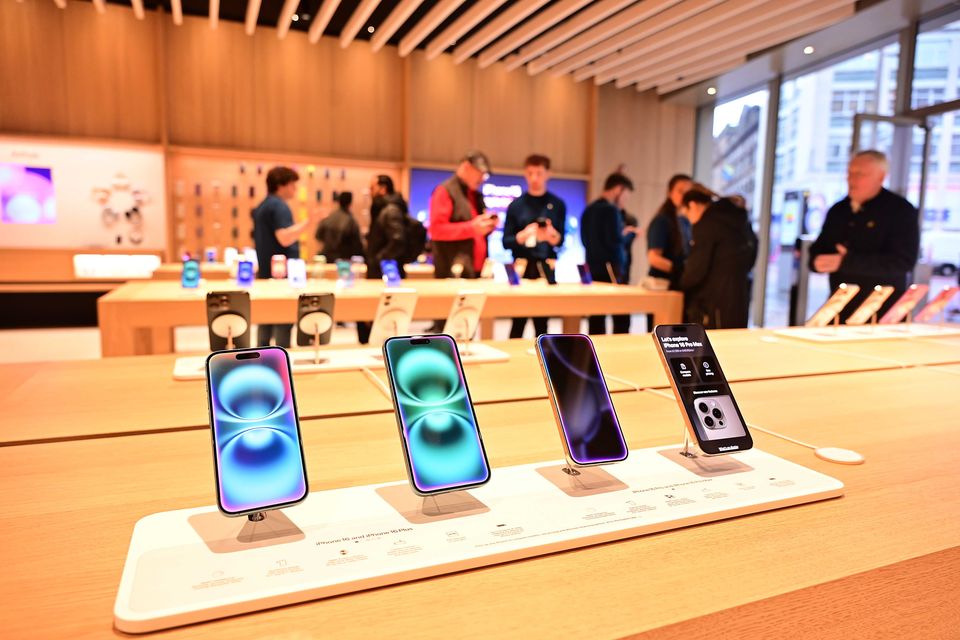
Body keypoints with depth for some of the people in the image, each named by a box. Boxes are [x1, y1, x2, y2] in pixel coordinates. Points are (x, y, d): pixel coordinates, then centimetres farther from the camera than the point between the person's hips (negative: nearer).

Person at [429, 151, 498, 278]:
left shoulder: (476, 195, 20)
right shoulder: (444, 191, -4)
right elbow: (436, 229, -14)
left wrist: (489, 225, 5)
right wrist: (471, 228, -20)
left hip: (478, 269, 7)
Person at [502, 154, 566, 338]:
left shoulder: (557, 204, 6)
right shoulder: (516, 205, 4)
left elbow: (560, 241, 5)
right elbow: (506, 242, 2)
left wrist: (551, 235, -17)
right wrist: (523, 235, -17)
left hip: (546, 267, 1)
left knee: (542, 321, 4)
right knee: (518, 321, -2)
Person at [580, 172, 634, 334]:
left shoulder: (589, 210, 14)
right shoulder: (611, 210, -12)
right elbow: (616, 241, -18)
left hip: (592, 268, 8)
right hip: (611, 269, -8)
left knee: (597, 318, 9)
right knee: (621, 318, -1)